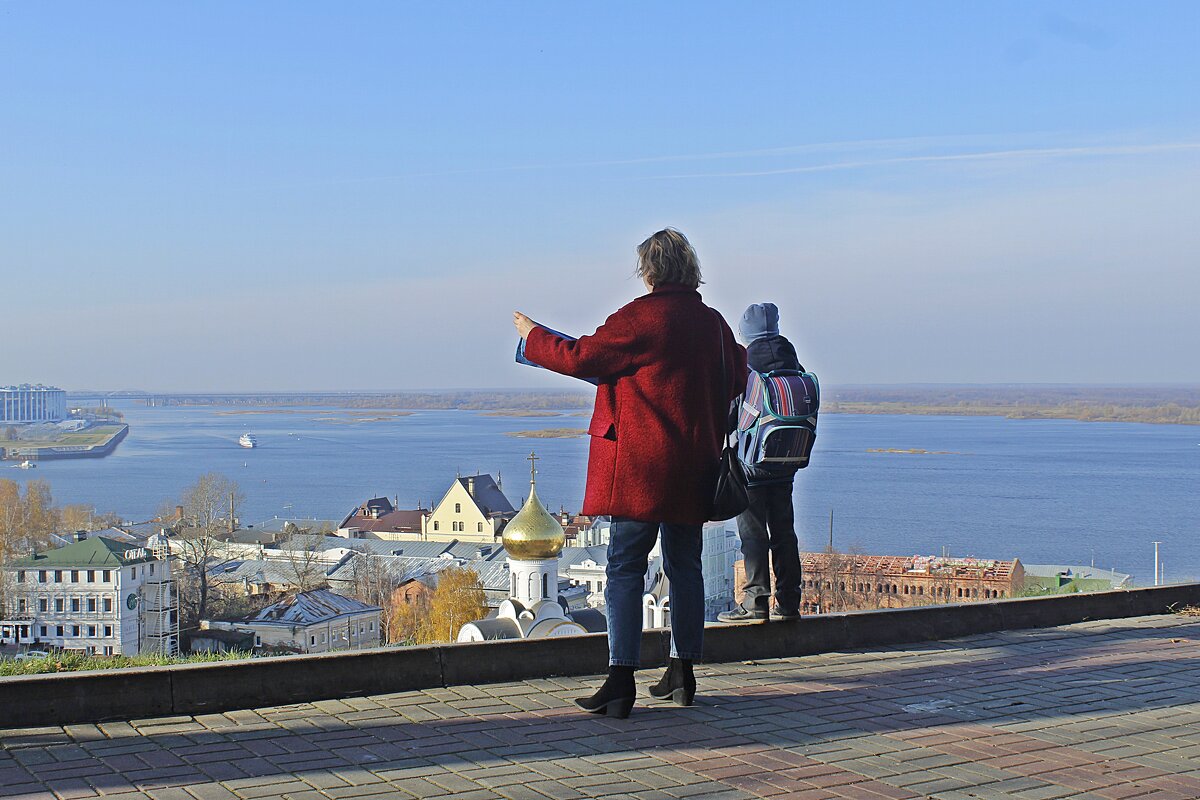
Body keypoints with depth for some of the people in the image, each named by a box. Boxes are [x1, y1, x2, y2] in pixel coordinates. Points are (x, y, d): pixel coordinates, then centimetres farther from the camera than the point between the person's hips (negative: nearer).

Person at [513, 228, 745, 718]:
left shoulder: (640, 316, -11)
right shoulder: (712, 322, 8)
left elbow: (581, 357, -9)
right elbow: (735, 378, 20)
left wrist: (534, 337, 7)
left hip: (641, 466, -6)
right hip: (694, 466, 6)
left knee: (625, 568, -4)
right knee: (685, 566, 13)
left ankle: (621, 683, -8)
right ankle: (682, 675, 20)